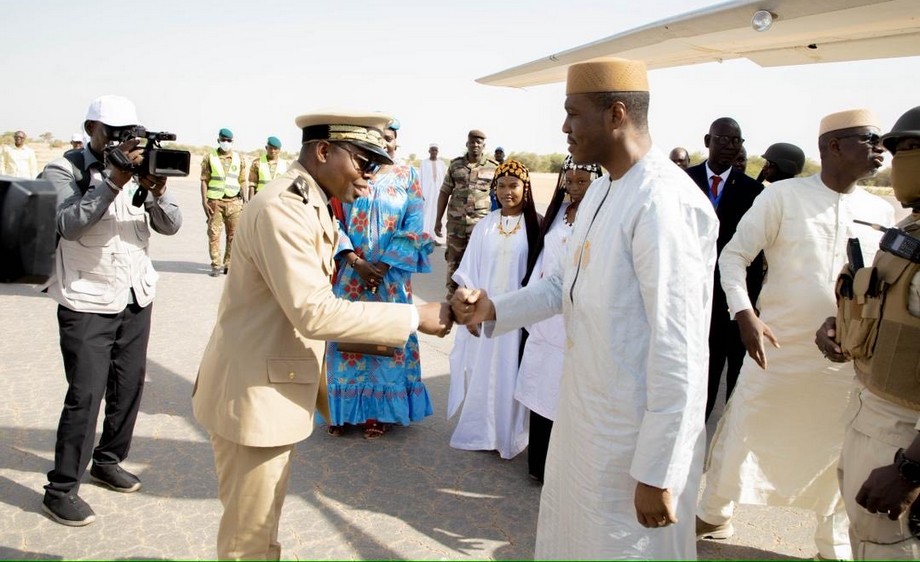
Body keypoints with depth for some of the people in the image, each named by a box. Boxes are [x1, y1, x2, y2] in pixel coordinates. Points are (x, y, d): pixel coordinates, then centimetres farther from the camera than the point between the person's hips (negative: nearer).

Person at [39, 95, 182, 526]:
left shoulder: (139, 167, 6)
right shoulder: (64, 170, -6)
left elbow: (171, 225, -1)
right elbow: (68, 224, -23)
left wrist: (156, 191, -20)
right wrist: (113, 180, -29)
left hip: (137, 297, 5)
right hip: (87, 302, -5)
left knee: (130, 384, 10)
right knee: (85, 394, -5)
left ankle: (108, 460, 30)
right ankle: (61, 488, 9)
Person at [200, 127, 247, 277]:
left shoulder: (239, 158, 10)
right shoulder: (209, 157, 4)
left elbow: (243, 181, 11)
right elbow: (204, 180, 2)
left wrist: (246, 201, 2)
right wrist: (204, 202, -6)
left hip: (234, 201, 2)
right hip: (215, 201, -2)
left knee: (234, 234, 2)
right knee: (214, 234, -1)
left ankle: (229, 264, 11)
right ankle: (216, 265, 7)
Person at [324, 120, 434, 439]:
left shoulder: (407, 176, 3)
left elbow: (414, 225, -3)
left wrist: (384, 265, -12)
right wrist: (355, 261, -14)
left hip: (391, 275, 0)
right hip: (350, 272, 1)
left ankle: (380, 410, 18)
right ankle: (344, 408, 19)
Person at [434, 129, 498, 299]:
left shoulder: (494, 167, 0)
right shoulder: (455, 165, 5)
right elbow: (444, 193, 8)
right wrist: (438, 220, 5)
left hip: (481, 222, -2)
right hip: (455, 222, 2)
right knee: (453, 259, 9)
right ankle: (452, 294, 22)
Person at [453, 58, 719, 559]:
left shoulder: (664, 203, -24)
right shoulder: (601, 190, 6)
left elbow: (677, 350, -25)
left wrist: (657, 473, -20)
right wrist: (494, 309, 0)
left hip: (637, 432, -9)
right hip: (584, 412, 9)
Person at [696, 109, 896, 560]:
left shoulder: (882, 213, 5)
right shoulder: (783, 195, -8)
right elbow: (734, 254, -8)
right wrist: (744, 313, -22)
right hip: (777, 349, -3)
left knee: (839, 453, 15)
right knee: (740, 436, 9)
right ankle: (714, 515, 33)